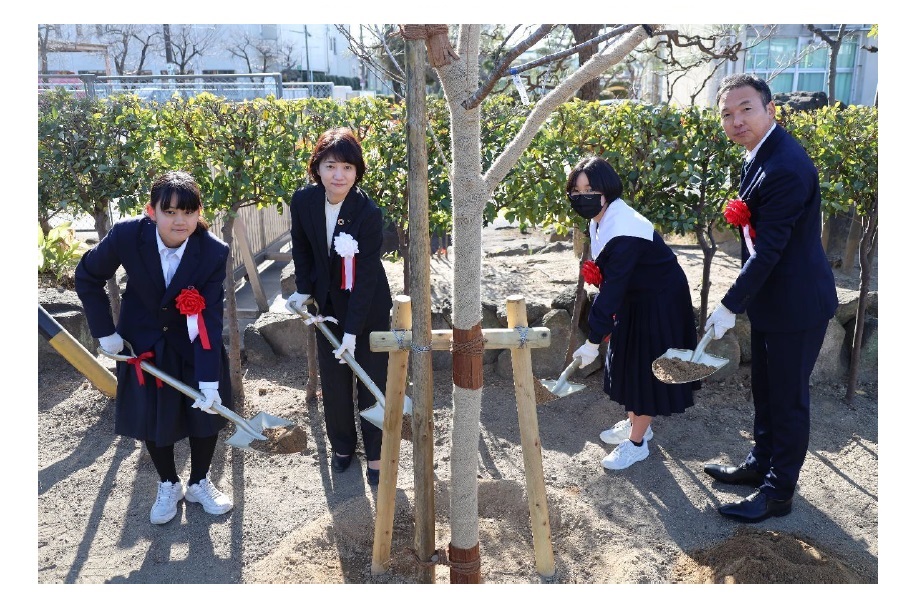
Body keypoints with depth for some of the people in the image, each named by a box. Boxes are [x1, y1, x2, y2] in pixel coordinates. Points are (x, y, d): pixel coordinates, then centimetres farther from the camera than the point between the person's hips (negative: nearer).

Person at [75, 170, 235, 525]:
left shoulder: (214, 252, -26)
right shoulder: (127, 235, -25)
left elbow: (210, 319, -25)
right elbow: (87, 277, -7)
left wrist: (209, 379, -29)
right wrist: (104, 331, -8)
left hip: (194, 346, 0)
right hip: (144, 345, 1)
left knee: (205, 413, 8)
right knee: (154, 419, 10)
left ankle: (199, 483, 32)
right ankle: (169, 485, 34)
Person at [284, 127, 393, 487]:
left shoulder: (368, 212, -26)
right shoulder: (303, 201, -14)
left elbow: (367, 275, -24)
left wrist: (353, 330, -25)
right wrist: (303, 290, 1)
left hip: (369, 308, -3)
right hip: (328, 305, 4)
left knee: (372, 382, 5)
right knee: (333, 382, 13)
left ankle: (375, 454, 23)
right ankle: (342, 445, 35)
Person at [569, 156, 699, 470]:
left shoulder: (623, 232, -34)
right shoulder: (600, 219, -4)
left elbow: (612, 288, -34)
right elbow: (611, 281, 5)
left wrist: (593, 341, -30)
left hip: (660, 303, -9)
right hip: (636, 298, 9)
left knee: (647, 368, 2)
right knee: (630, 361, 19)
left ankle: (637, 442, 17)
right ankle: (635, 422, 39)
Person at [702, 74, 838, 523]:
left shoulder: (785, 168, -27)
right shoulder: (760, 153, 5)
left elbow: (768, 249, -26)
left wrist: (731, 306, -20)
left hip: (796, 304, -10)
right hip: (770, 297, 10)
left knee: (788, 398, 5)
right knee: (764, 389, 22)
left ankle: (778, 492, 21)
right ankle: (761, 463, 41)